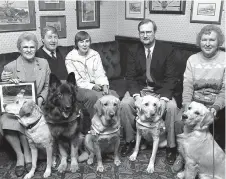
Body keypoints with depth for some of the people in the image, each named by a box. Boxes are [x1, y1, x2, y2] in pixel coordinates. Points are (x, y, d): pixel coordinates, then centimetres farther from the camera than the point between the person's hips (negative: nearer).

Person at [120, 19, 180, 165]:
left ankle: (171, 146, -8)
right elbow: (131, 76, -3)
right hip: (139, 89, 2)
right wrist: (136, 95, -21)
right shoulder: (134, 50, 1)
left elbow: (171, 77, -10)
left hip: (161, 90, -1)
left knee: (172, 107, -29)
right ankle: (130, 140, -4)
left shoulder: (168, 50, -6)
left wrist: (164, 98, -25)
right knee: (125, 104, -25)